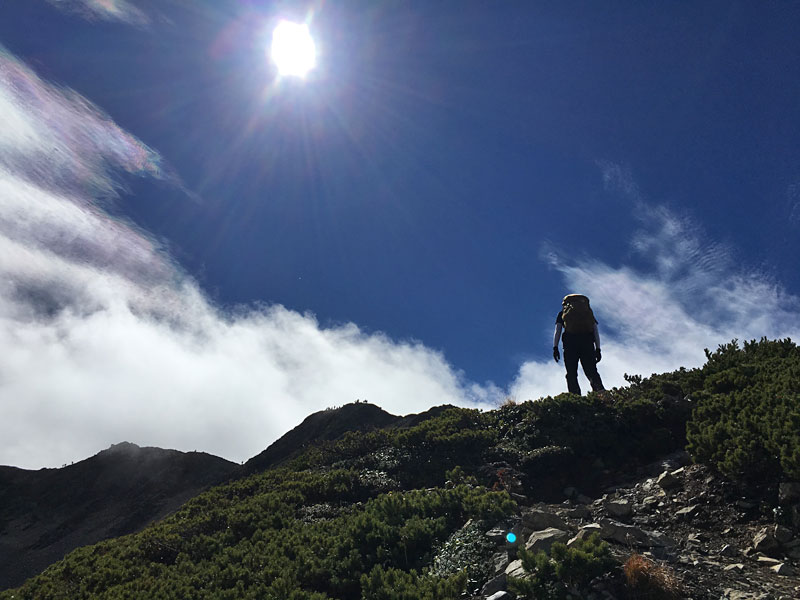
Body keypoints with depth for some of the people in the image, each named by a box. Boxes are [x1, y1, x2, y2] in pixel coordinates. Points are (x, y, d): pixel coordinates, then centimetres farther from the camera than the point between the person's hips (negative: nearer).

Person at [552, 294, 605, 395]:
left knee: (571, 373, -3)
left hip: (570, 341, -2)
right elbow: (596, 331, 17)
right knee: (591, 371, 0)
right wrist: (598, 349, 10)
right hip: (588, 341, 2)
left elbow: (557, 331, 10)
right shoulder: (589, 311, 30)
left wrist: (555, 347, 2)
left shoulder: (562, 313, 25)